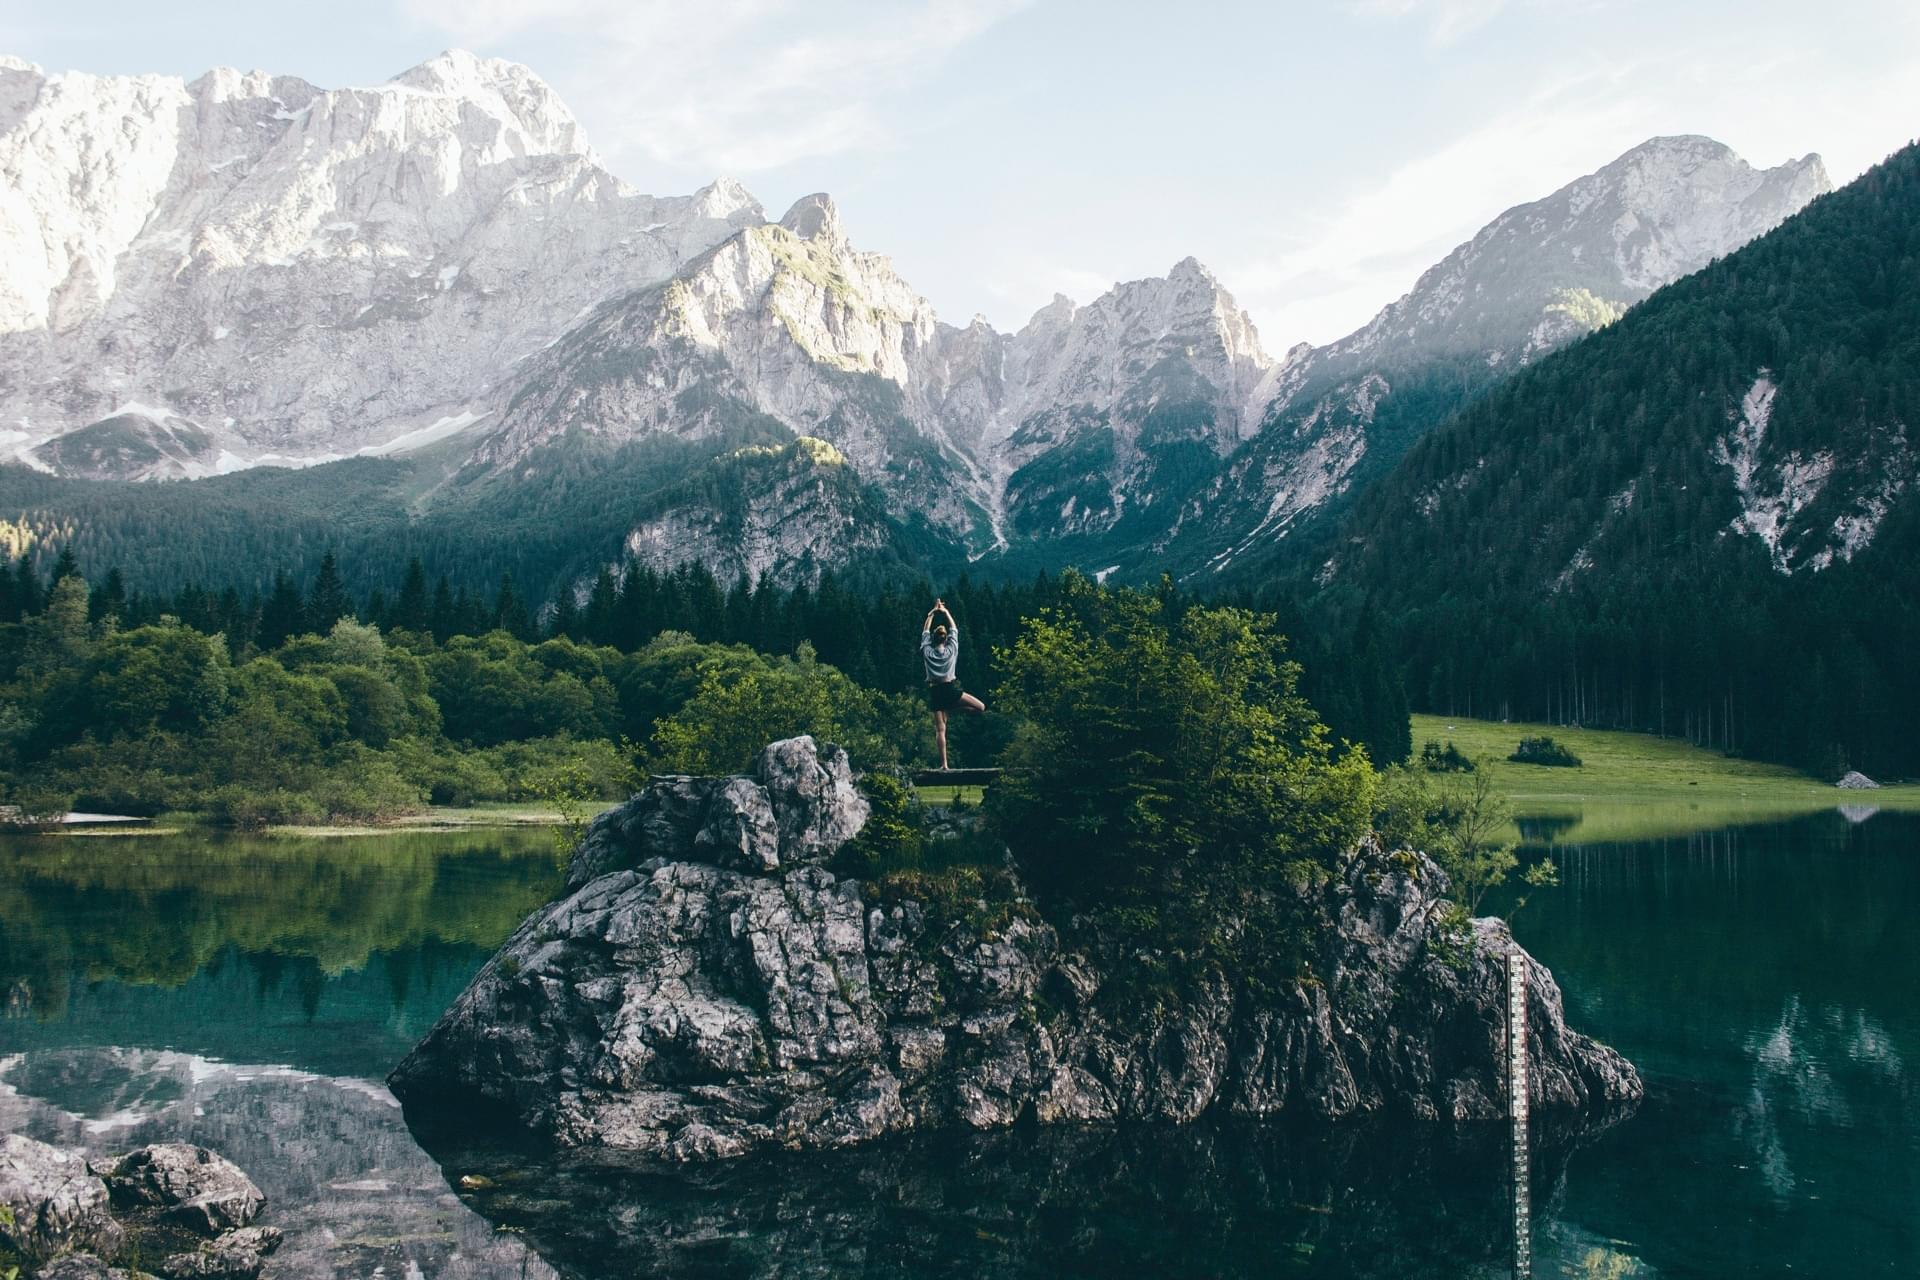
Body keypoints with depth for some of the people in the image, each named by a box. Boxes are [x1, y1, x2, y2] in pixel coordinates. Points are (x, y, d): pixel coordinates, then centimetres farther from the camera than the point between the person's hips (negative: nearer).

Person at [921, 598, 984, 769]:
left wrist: (932, 613, 23)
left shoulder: (927, 651, 2)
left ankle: (944, 764, -8)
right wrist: (945, 612, 24)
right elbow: (954, 629, 15)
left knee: (940, 729, 0)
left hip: (934, 691, 2)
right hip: (951, 689, -2)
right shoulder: (951, 649, 1)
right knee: (980, 707, 8)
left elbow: (925, 632, 17)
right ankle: (950, 708, -5)